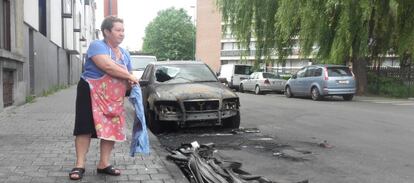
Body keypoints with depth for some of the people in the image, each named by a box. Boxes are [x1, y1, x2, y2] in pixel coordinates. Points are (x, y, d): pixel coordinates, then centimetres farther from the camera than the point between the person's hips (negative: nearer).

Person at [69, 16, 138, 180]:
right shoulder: (97, 46, -10)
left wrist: (130, 82, -6)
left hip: (114, 98, 7)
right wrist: (129, 76, -18)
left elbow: (128, 76, 19)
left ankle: (104, 164, 13)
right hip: (92, 93, -7)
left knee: (112, 129, 4)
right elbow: (108, 66, -27)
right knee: (85, 128, -4)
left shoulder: (125, 54, 13)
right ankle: (80, 165, 2)